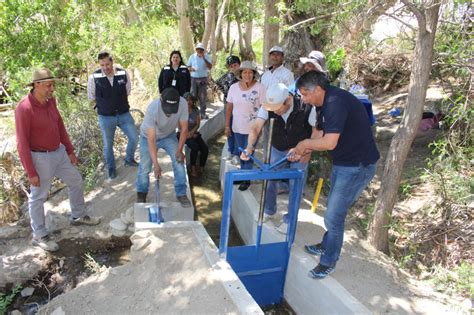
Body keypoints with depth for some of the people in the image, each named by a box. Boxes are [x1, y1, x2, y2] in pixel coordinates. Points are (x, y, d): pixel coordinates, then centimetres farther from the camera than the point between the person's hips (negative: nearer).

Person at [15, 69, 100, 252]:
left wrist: (70, 151, 13)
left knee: (76, 181, 19)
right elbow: (22, 143, -20)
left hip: (59, 152, 8)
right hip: (41, 158, -8)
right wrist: (31, 172, -18)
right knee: (38, 197, 8)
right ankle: (39, 236, 25)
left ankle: (78, 216, 40)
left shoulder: (50, 101, -1)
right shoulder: (24, 108, -23)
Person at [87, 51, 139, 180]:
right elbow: (92, 98, 1)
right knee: (108, 145, 11)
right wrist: (105, 106, 8)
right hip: (106, 117, -1)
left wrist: (117, 103, 10)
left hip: (124, 114, 2)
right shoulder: (94, 77, -14)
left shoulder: (123, 74, -9)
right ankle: (111, 169, 32)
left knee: (134, 137, 4)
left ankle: (129, 159, 31)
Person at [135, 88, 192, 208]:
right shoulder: (152, 109, -39)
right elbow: (151, 139, -36)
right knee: (144, 167, -2)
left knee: (179, 162, -13)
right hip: (148, 136, -2)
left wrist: (179, 150, -27)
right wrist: (156, 164, -40)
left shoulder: (183, 104, -32)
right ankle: (141, 193, 26)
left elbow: (184, 129, -19)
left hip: (169, 135, 2)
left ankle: (181, 194, 2)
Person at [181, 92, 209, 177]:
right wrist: (187, 134, -16)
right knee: (195, 147, -31)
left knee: (205, 148, -17)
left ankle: (201, 168, 3)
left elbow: (198, 124, 3)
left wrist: (192, 132, -13)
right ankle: (193, 168, -10)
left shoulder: (196, 110, 4)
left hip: (194, 133, 4)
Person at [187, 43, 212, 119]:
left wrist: (204, 58, -20)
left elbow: (210, 67, -11)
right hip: (193, 78, 1)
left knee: (203, 96, 2)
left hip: (203, 79, 0)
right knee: (193, 95, 2)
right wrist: (190, 69, -14)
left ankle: (203, 113, 8)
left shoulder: (207, 57, 1)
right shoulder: (192, 57, 5)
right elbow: (188, 66, 9)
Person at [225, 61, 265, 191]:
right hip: (237, 127, 4)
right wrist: (227, 126, 4)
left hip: (253, 128, -4)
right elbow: (229, 108, 4)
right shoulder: (234, 87, -1)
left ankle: (246, 179, 17)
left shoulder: (259, 88, -13)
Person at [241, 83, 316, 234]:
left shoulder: (306, 108, -30)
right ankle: (269, 211, 32)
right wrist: (250, 146, -47)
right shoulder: (267, 107, -23)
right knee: (269, 179, 7)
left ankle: (289, 219, 20)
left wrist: (308, 151, -21)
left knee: (295, 185, 0)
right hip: (277, 149, 3)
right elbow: (256, 128, -30)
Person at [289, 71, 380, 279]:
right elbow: (322, 135, 13)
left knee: (334, 216, -2)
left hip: (357, 166, -10)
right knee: (334, 209, 23)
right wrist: (302, 152, 1)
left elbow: (329, 143, -31)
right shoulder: (326, 104, 8)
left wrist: (305, 143, -14)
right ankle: (326, 246, 43)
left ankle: (328, 262, 16)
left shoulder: (336, 102, -25)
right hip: (343, 163, 10)